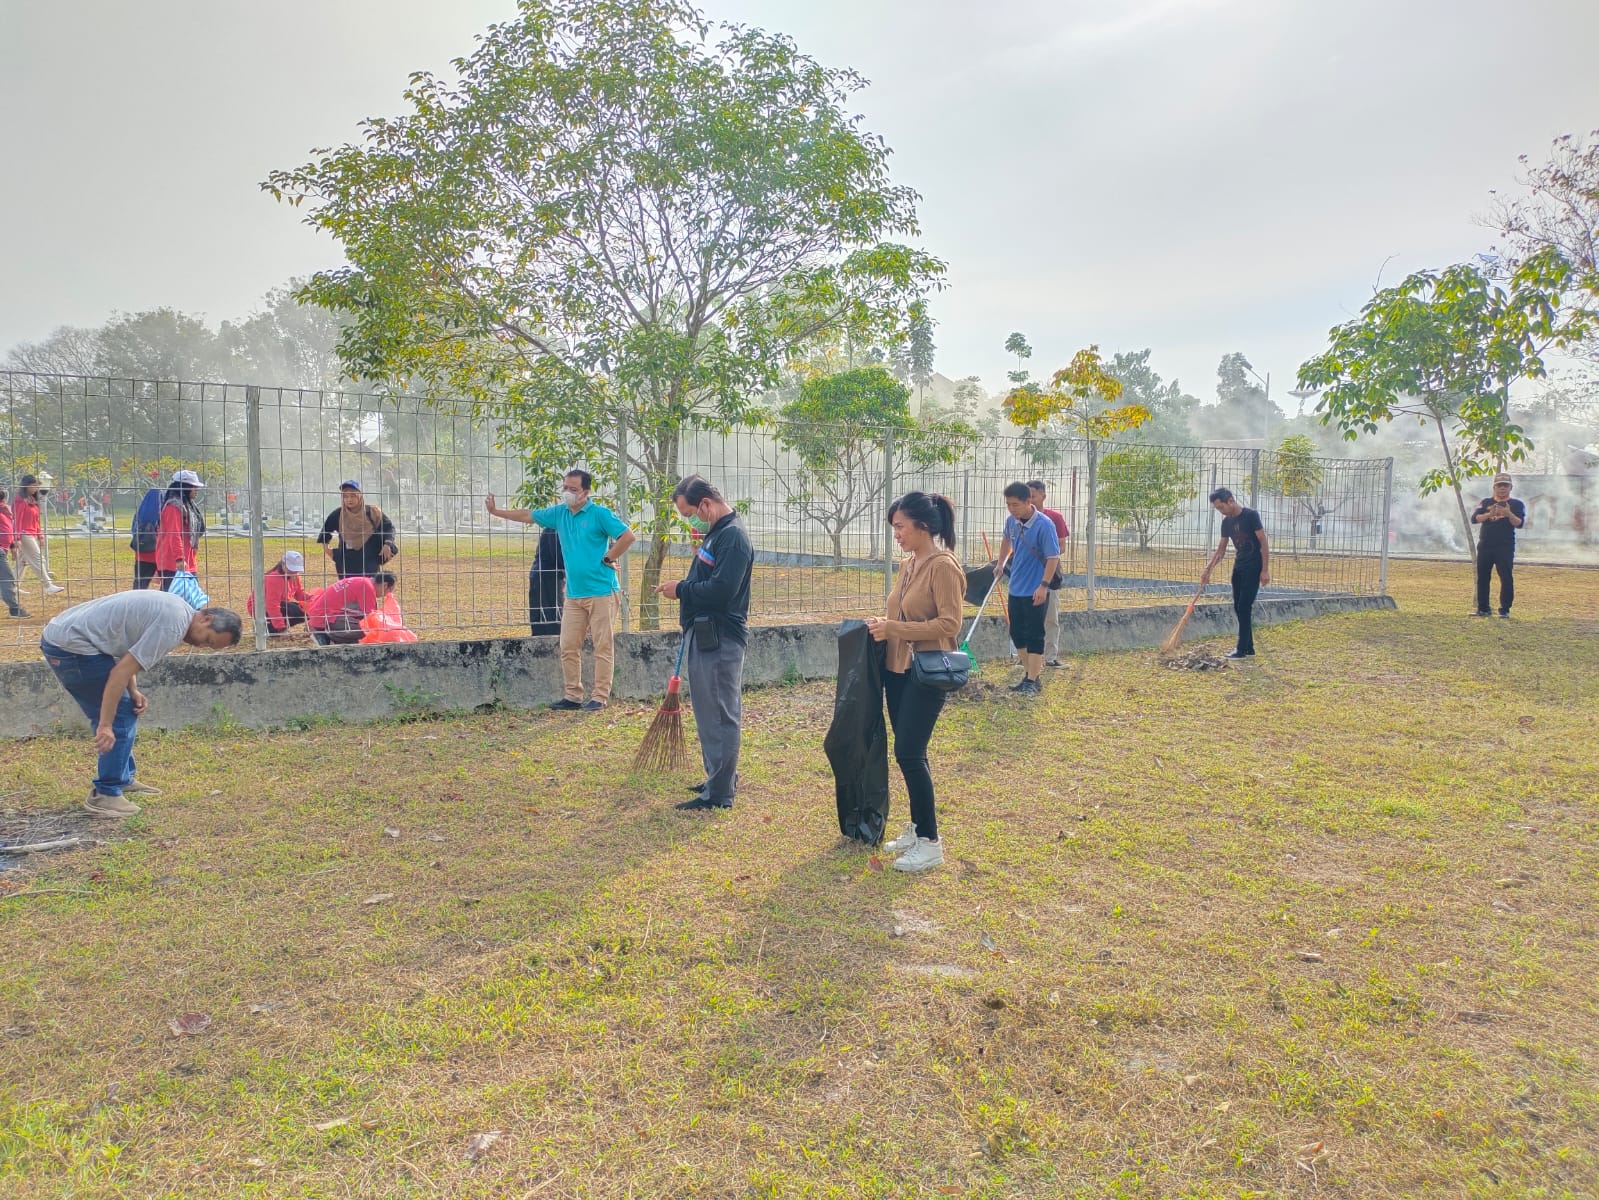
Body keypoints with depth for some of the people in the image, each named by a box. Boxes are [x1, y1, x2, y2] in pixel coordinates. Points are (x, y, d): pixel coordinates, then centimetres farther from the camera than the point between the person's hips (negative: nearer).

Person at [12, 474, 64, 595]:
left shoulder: (32, 499, 15)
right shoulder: (20, 500, -12)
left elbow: (36, 520, 18)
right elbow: (17, 520, -15)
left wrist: (40, 535, 16)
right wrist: (18, 538, -19)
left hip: (33, 535, 9)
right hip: (25, 535, -9)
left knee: (23, 562, 12)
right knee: (38, 560, -9)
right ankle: (48, 586, -9)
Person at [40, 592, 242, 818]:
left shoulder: (176, 611, 11)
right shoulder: (173, 625, -20)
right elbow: (121, 671, -23)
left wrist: (134, 691, -1)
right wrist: (105, 725, -21)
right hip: (73, 646, -10)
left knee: (125, 712, 17)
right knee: (120, 716, -5)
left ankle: (123, 780, 27)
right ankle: (105, 795, 0)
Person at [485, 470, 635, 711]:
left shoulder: (600, 514, -8)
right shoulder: (559, 513, 10)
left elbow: (627, 536, -12)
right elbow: (528, 515, 20)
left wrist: (608, 558, -9)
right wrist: (495, 511, 20)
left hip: (601, 593, -7)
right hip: (574, 594, 7)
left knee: (603, 647, -1)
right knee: (568, 647, 7)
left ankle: (600, 697, 4)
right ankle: (572, 696, 15)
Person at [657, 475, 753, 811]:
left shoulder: (732, 537, -16)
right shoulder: (716, 533, 16)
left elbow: (721, 590, -25)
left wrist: (681, 590, -13)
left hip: (719, 640, -10)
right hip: (705, 636, 10)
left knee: (720, 715, -4)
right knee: (713, 712, 18)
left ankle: (718, 793, 3)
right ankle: (721, 777, 30)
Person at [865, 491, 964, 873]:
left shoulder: (943, 566, -15)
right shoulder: (908, 565, 11)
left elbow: (949, 624, -20)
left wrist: (892, 629, -20)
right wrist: (884, 625, 3)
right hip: (898, 668, 9)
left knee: (909, 752, -8)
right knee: (909, 752, 13)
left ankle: (930, 842, 3)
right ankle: (916, 829, 26)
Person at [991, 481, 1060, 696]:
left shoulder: (1044, 525, -20)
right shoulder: (1011, 521, 0)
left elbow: (1053, 557, -19)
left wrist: (1043, 586, -23)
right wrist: (1001, 563, 28)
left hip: (1035, 591, -7)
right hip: (1016, 588, 7)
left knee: (1034, 636, -2)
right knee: (1017, 633, 13)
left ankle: (1033, 681, 5)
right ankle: (1028, 673, 25)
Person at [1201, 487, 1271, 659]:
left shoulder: (1251, 515, -14)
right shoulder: (1227, 522, 7)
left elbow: (1264, 543, -14)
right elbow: (1221, 550, 11)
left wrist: (1265, 570, -17)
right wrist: (1208, 569, 0)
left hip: (1254, 568, -7)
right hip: (1239, 567, 7)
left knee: (1244, 607, -9)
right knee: (1238, 607, 7)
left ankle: (1242, 649, -3)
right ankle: (1249, 649, 15)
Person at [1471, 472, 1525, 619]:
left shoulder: (1517, 504, 4)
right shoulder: (1486, 503, 11)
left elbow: (1519, 523, -10)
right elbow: (1474, 519, -3)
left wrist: (1509, 514, -29)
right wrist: (1489, 514, -21)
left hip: (1505, 548, -3)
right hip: (1484, 546, 3)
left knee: (1506, 579, -6)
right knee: (1482, 578, 6)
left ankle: (1505, 610, 1)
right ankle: (1483, 609, 15)